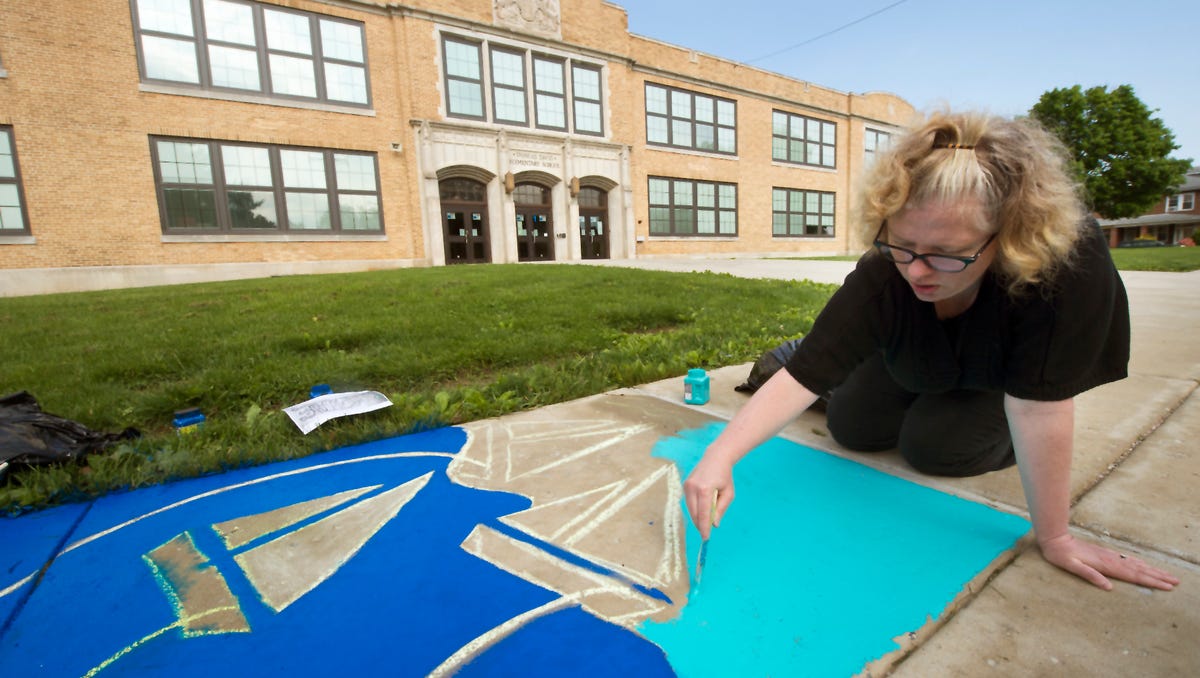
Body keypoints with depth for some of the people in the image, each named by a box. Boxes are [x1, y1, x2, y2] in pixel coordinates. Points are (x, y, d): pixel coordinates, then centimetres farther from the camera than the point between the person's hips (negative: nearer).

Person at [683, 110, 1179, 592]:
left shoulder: (1068, 266, -45)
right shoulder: (881, 278, -39)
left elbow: (1039, 406, -40)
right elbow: (803, 377, -41)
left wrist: (1055, 538, -32)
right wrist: (719, 457, -51)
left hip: (1002, 373, -1)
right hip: (915, 366, 2)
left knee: (933, 448, -16)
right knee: (851, 429, 0)